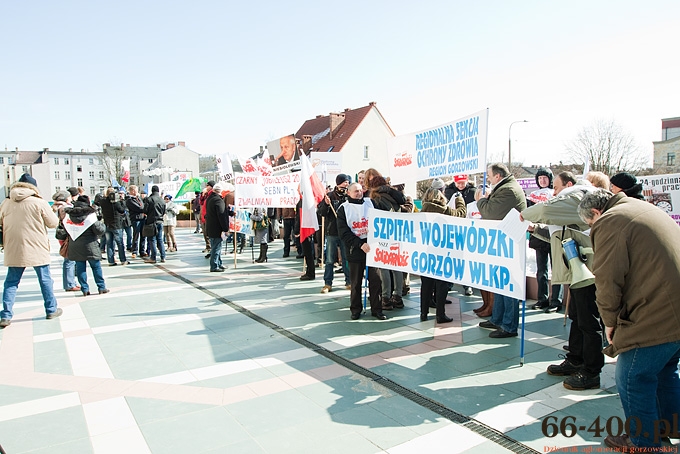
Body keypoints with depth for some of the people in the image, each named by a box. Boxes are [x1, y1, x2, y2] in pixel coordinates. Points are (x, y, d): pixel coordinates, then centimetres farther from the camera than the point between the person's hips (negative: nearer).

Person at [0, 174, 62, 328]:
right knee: (45, 280, 9)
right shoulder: (39, 203, -10)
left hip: (13, 252, 3)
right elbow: (53, 223, -4)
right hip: (37, 250, -3)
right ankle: (51, 310, 17)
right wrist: (54, 213, 16)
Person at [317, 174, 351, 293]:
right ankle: (327, 283, 12)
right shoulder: (330, 196, 0)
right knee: (330, 260, 5)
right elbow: (320, 212, -3)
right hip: (331, 232, -1)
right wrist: (326, 204, -20)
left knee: (347, 258, 9)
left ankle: (349, 282, 20)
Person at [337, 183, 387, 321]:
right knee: (356, 282, 6)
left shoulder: (370, 203, 7)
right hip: (355, 249, -1)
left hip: (371, 247, 2)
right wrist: (360, 244, -15)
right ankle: (355, 309, 20)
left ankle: (377, 309, 12)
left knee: (375, 279, 1)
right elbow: (343, 232, -6)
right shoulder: (343, 209, 1)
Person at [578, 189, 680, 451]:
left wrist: (610, 320, -2)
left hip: (655, 319, -10)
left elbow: (608, 279, -15)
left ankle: (642, 442, 20)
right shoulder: (649, 211, 19)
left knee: (633, 380, 5)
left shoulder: (609, 222, -9)